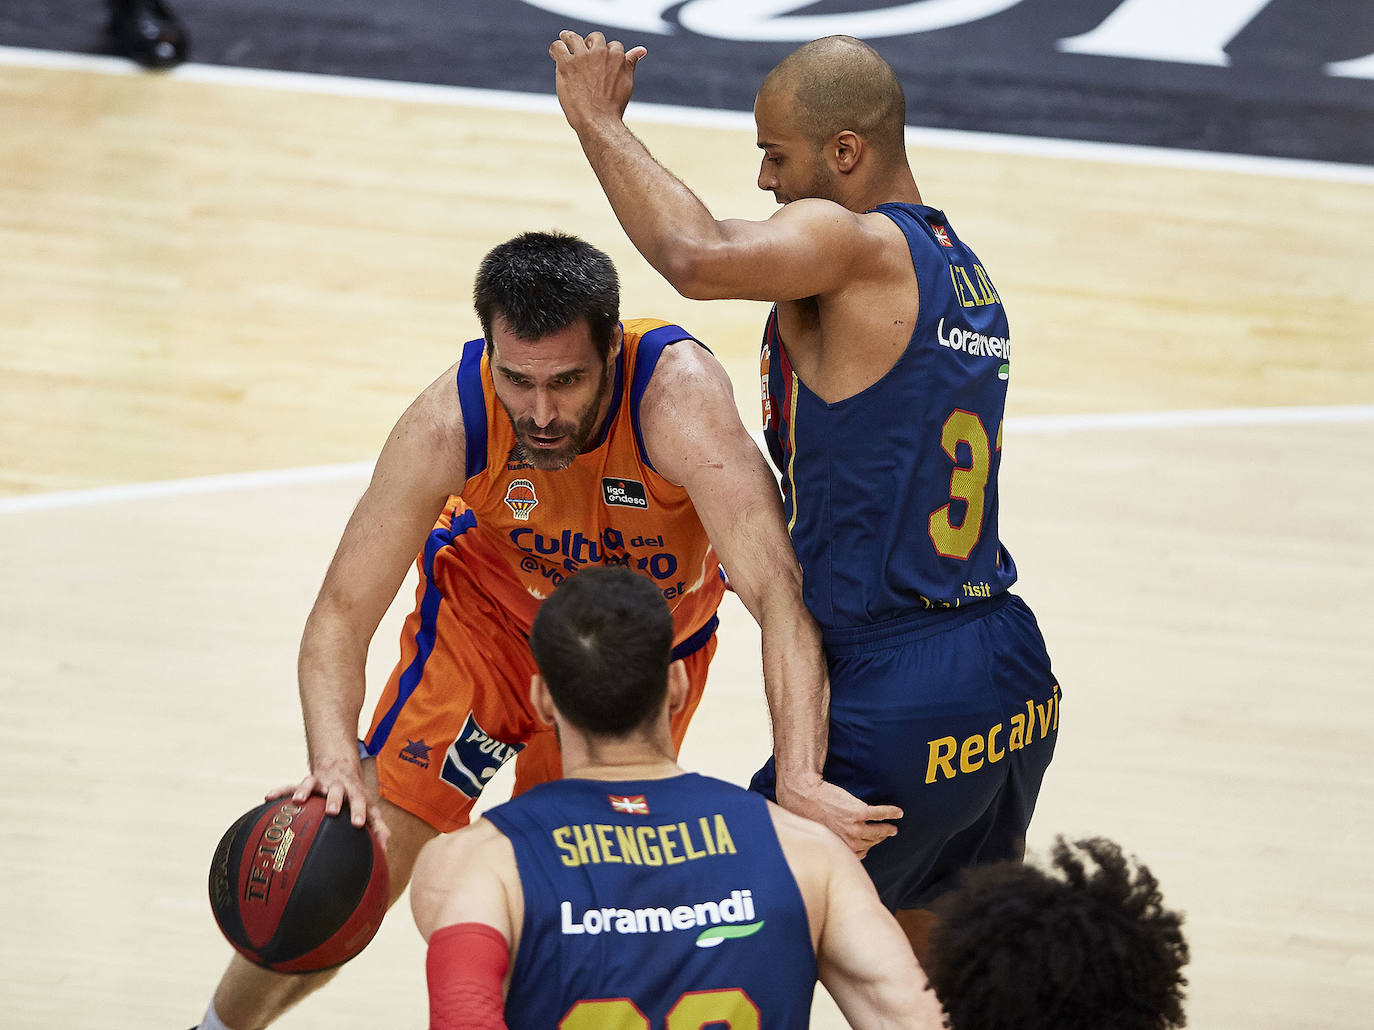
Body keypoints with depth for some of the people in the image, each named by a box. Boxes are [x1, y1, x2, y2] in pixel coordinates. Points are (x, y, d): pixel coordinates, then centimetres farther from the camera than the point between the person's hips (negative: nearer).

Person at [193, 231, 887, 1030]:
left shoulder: (678, 393, -41)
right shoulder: (450, 424, -34)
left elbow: (777, 594, -48)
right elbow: (341, 617, -28)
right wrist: (336, 760, -48)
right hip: (490, 613, 0)